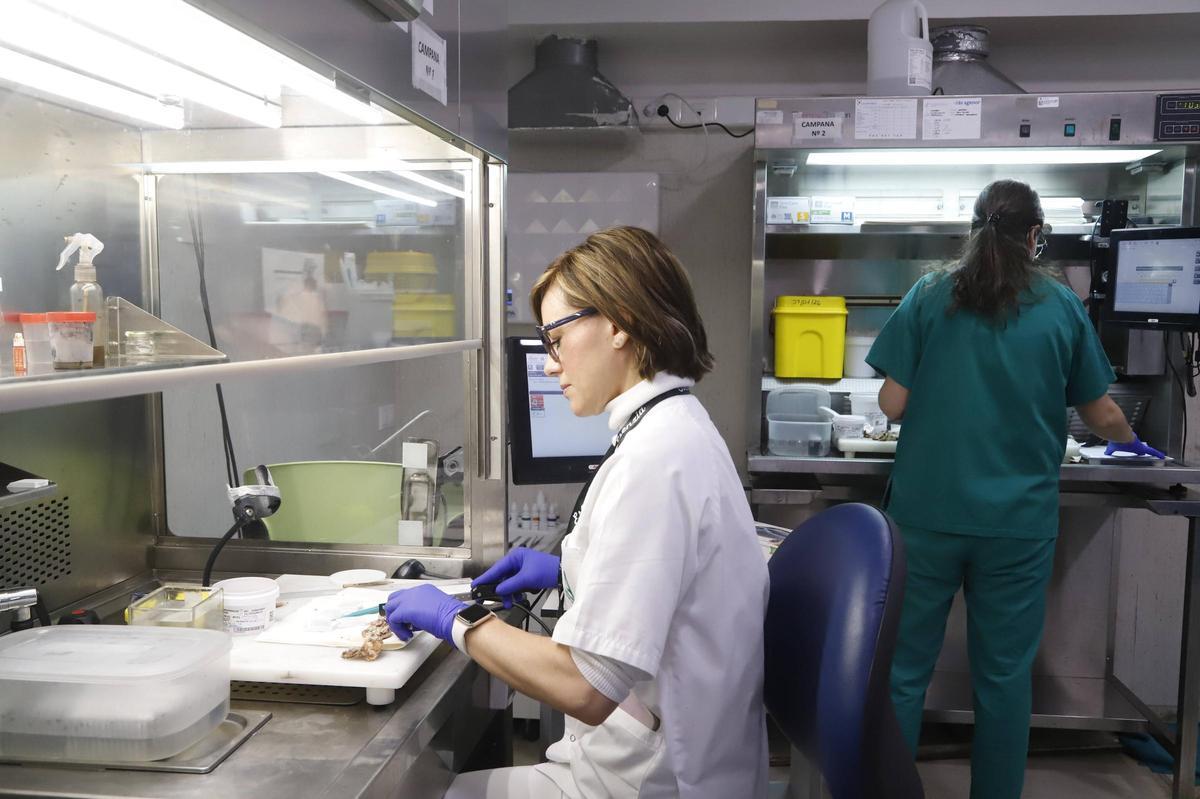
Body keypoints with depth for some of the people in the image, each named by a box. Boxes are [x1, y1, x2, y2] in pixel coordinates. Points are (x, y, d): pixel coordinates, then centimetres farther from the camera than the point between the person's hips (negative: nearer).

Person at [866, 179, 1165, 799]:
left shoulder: (929, 296, -1)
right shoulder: (1062, 307, 3)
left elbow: (892, 405, -3)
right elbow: (1101, 413, 10)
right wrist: (1130, 442, 32)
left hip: (926, 513, 0)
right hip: (1018, 520, 1)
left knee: (903, 671, 9)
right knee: (1005, 677, 12)